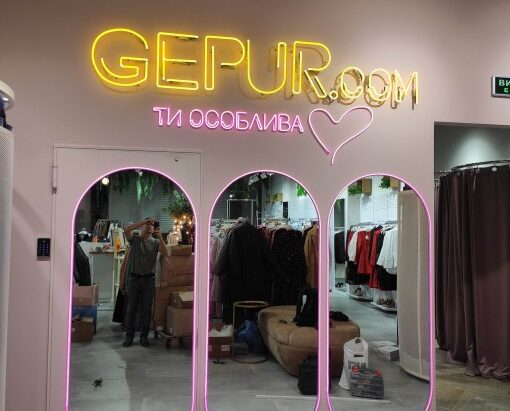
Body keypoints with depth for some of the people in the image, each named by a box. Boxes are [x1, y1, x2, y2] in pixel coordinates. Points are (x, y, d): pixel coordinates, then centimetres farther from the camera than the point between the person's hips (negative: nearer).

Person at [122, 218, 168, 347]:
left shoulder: (156, 242, 5)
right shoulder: (135, 239, 2)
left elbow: (165, 254, -12)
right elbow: (126, 230, -18)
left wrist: (160, 237, -23)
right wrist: (144, 221, -19)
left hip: (149, 279, 1)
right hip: (134, 278, -1)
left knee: (146, 310, 6)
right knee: (131, 308, 5)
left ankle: (144, 336, 16)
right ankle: (129, 336, 15)